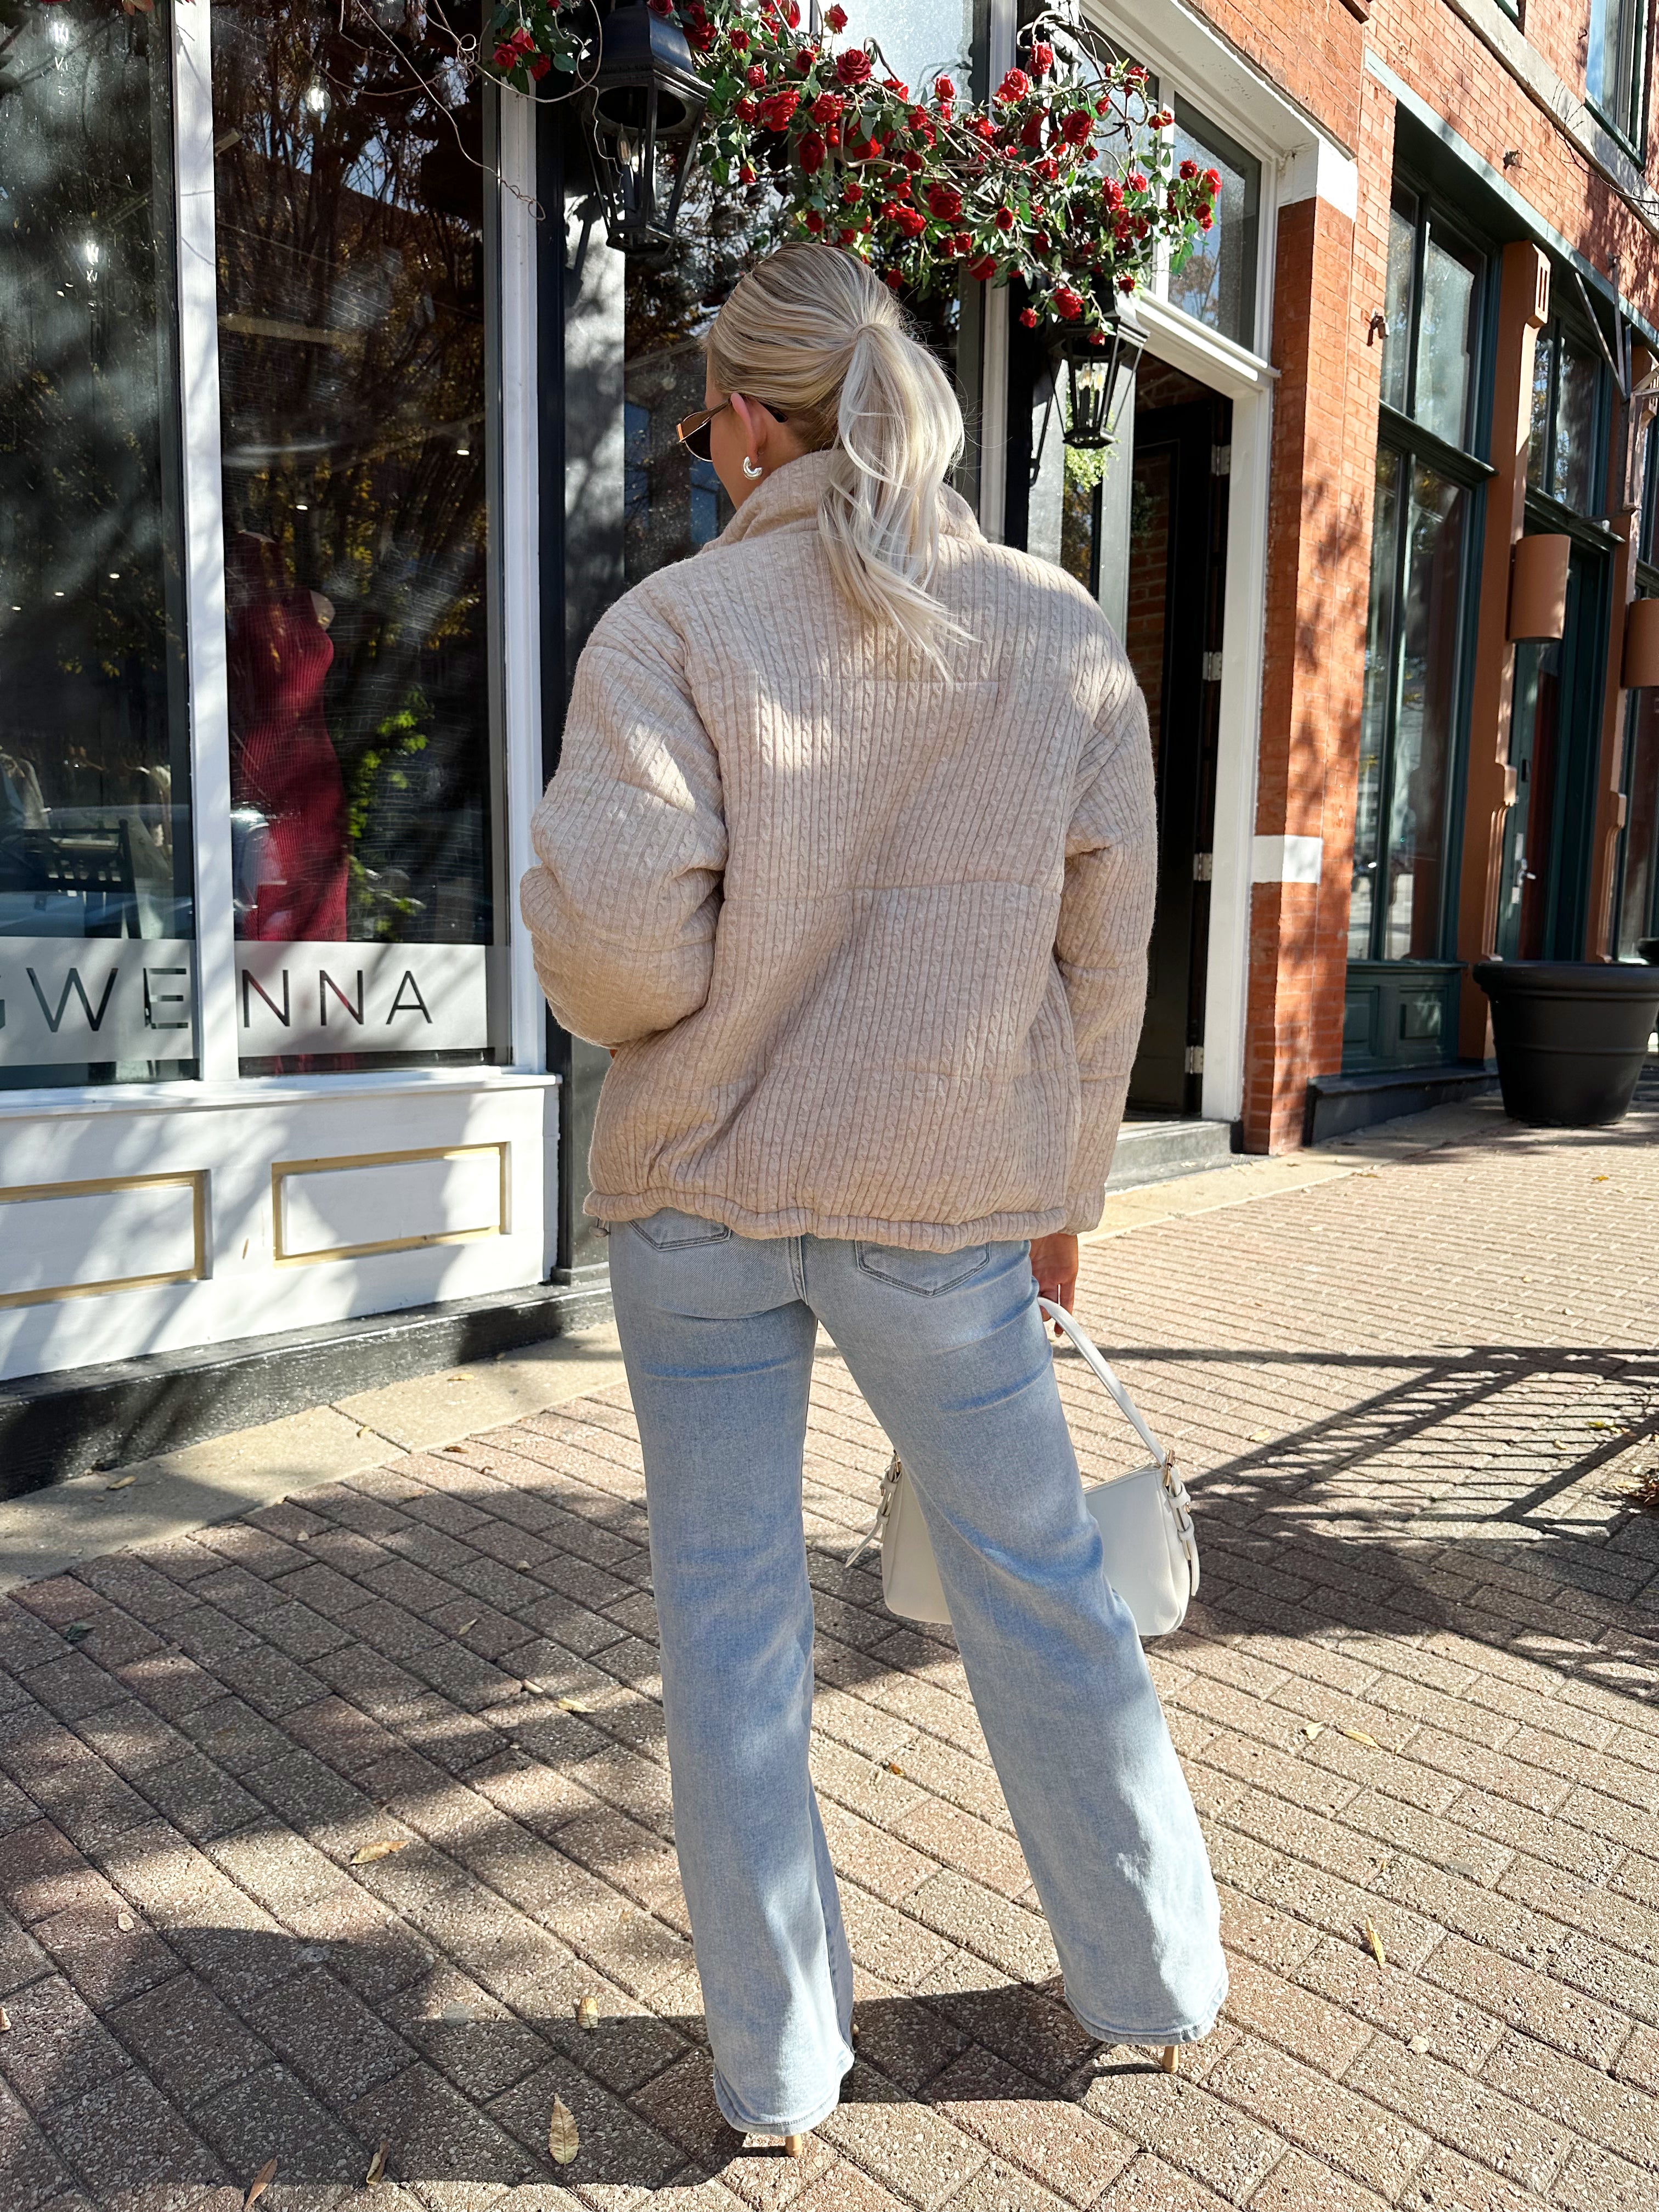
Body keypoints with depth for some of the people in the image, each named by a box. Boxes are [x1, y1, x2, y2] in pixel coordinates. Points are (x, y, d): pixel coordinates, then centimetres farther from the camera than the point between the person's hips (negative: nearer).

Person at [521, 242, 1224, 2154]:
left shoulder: (673, 628, -8)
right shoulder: (1063, 636, 2)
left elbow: (617, 945, -16)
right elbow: (1104, 954, 4)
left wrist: (581, 939, 8)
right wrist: (1062, 1185, 15)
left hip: (700, 1188, -1)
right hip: (949, 1194, 2)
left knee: (727, 1605, 12)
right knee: (1033, 1576, 17)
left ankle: (776, 2060, 29)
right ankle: (1156, 1981, 38)